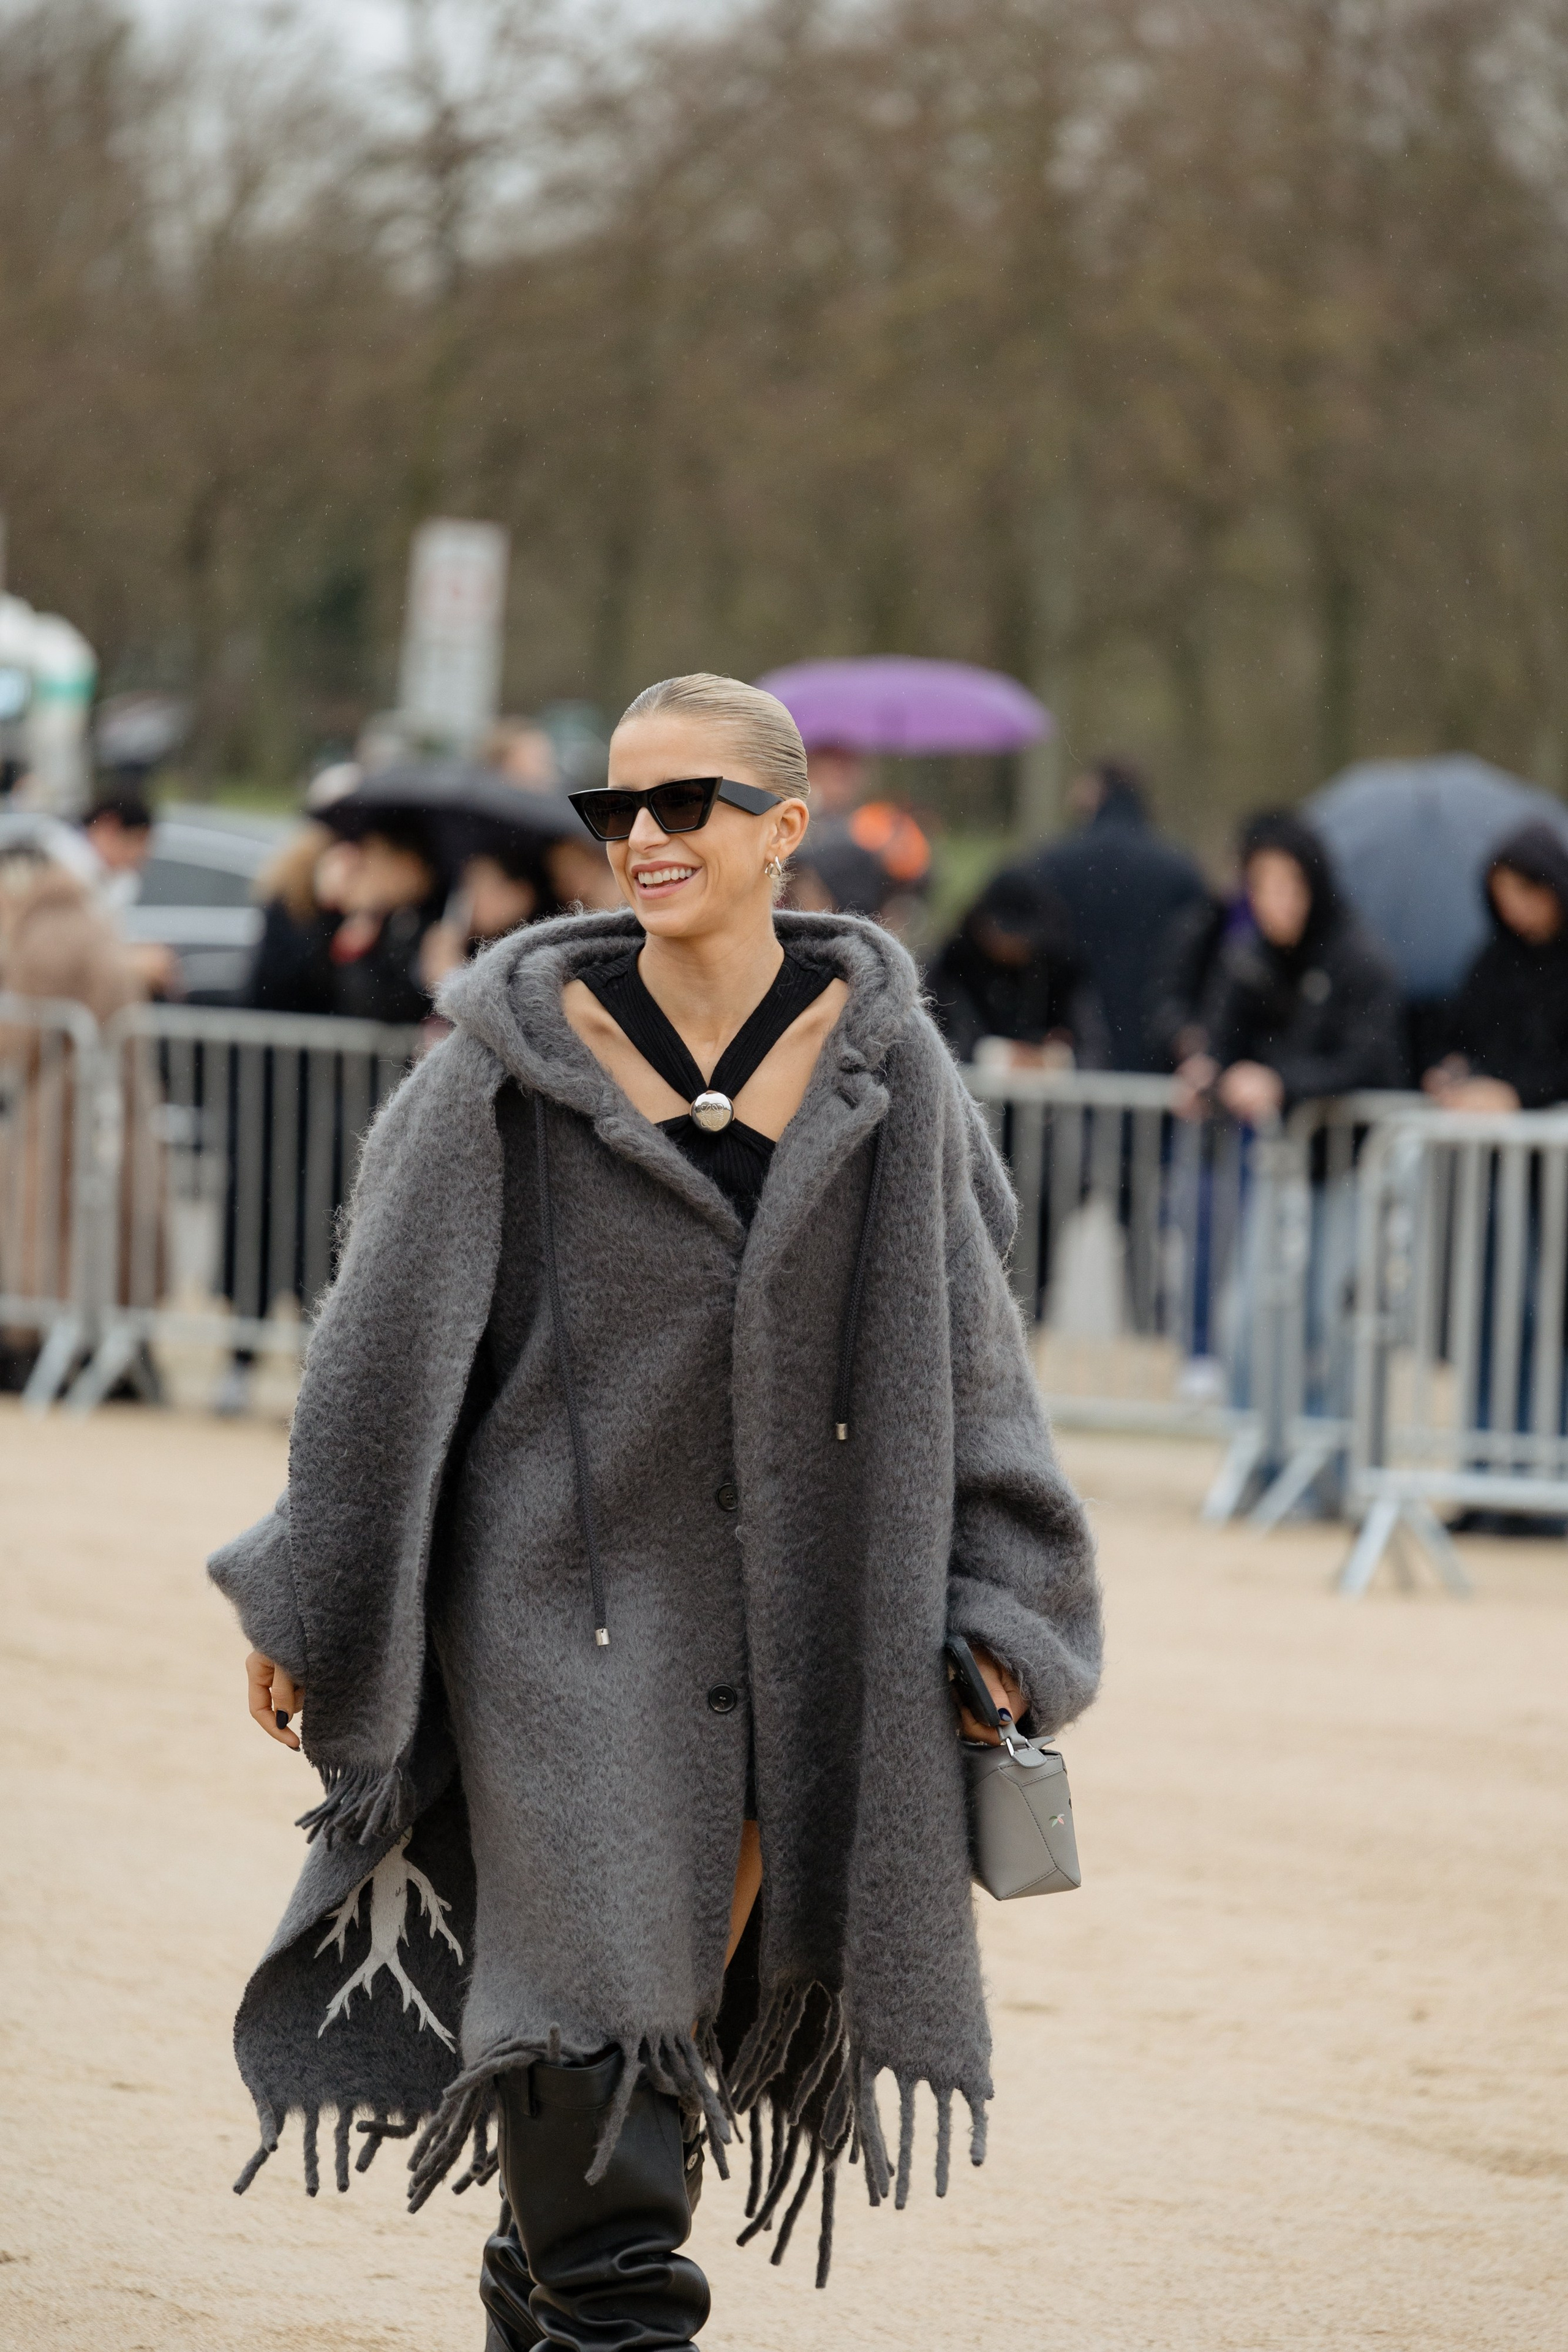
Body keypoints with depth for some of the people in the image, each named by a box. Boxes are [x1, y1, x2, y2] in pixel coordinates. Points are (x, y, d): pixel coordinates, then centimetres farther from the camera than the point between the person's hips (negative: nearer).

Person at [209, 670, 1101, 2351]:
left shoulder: (882, 1062, 0)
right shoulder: (519, 1059, -5)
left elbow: (961, 1326, 7)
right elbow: (391, 1332, 0)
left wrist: (994, 1608, 3)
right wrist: (307, 1605, 0)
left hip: (806, 1607, 3)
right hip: (568, 1587, -3)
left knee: (706, 1984, 8)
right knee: (601, 1982, -10)